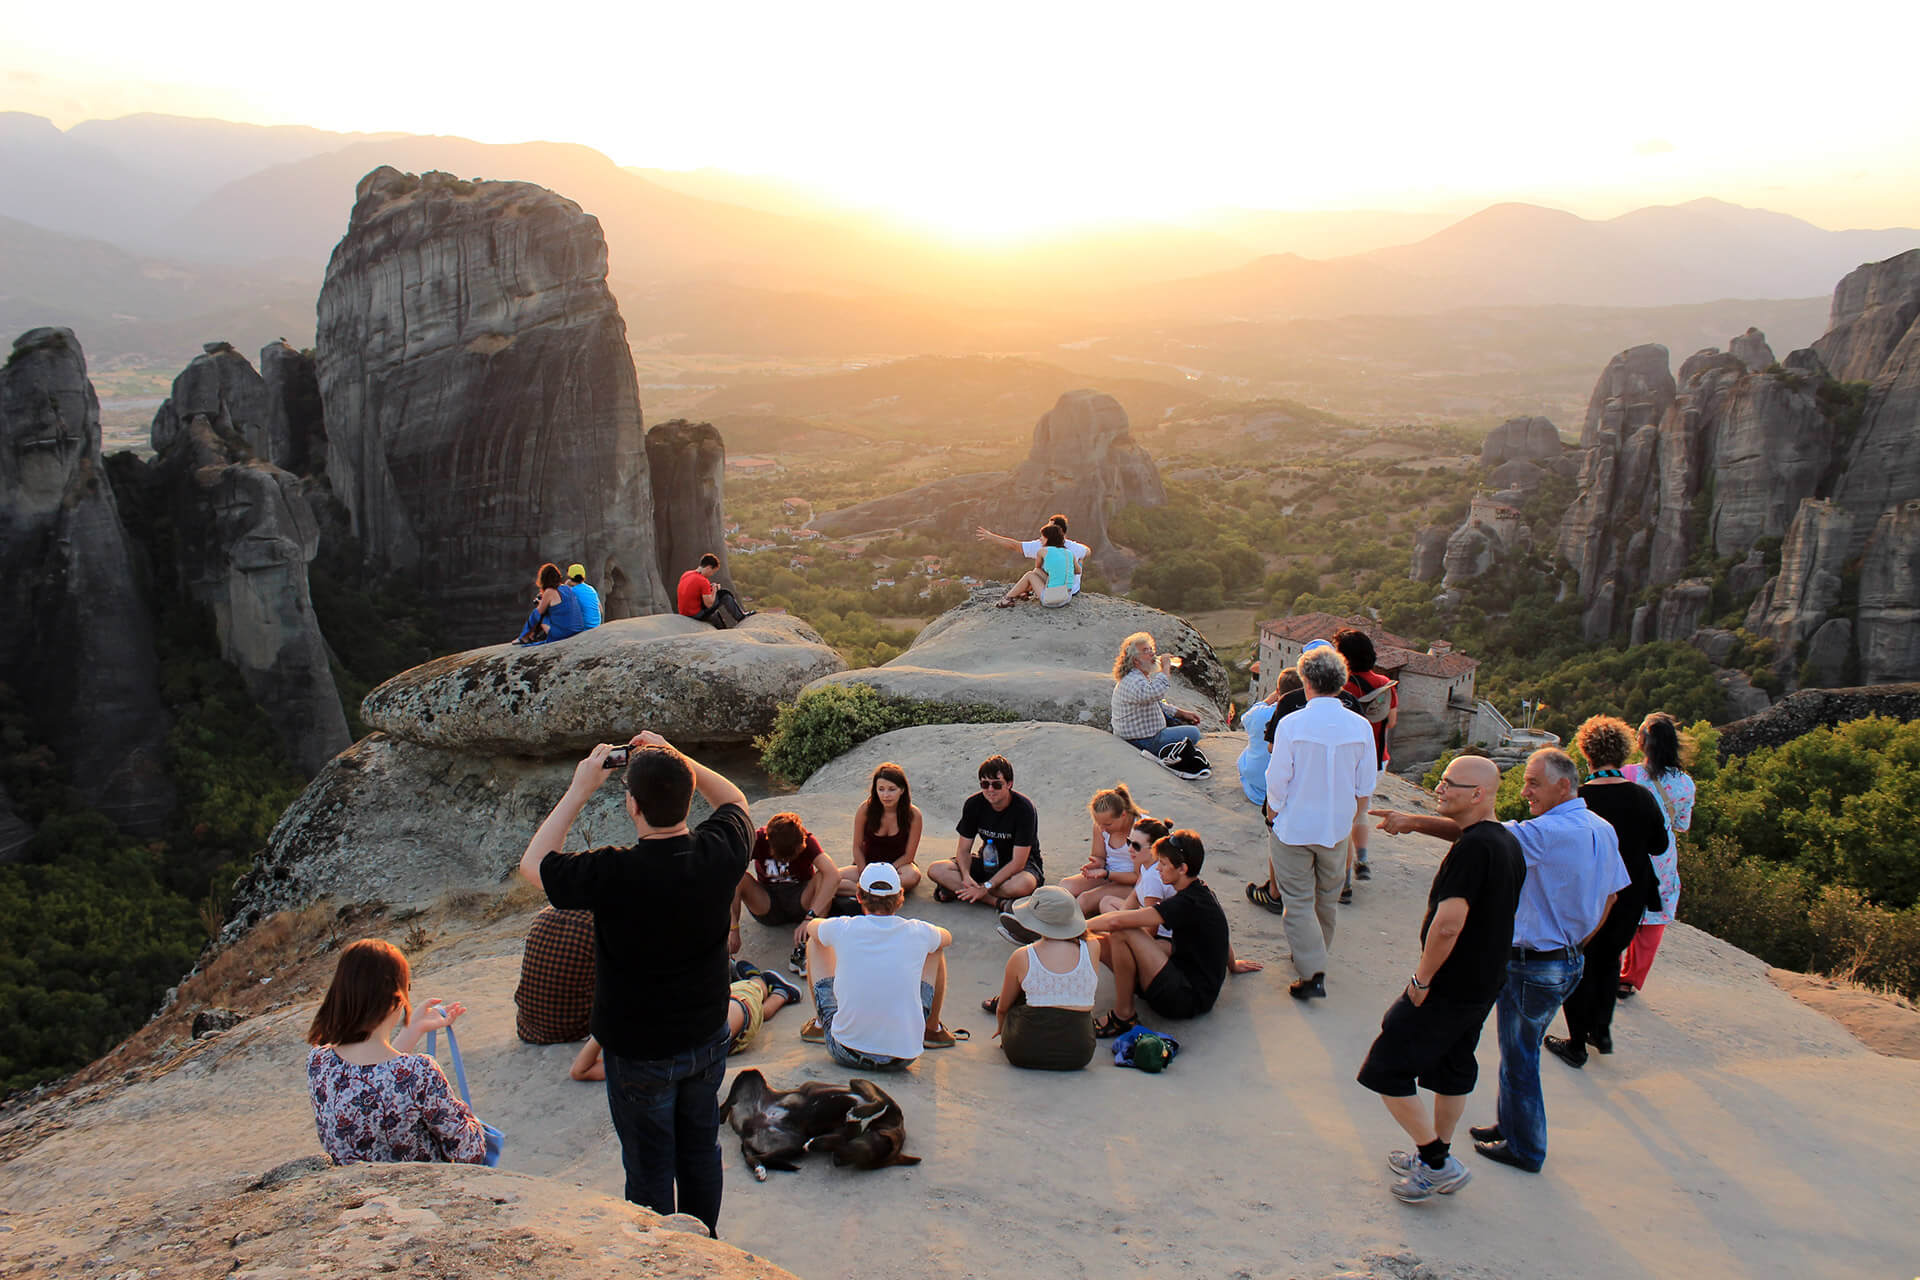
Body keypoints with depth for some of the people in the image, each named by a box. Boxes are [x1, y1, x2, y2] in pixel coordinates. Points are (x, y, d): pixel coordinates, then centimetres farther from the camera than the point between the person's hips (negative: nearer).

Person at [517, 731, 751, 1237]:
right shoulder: (718, 852, -18)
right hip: (708, 1038, 5)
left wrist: (579, 790, -9)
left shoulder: (613, 873, -30)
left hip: (641, 1051, -4)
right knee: (701, 1149, 23)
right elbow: (735, 800, 7)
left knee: (650, 1167, 14)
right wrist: (675, 759, 2)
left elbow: (533, 863, -10)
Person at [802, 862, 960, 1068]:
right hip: (903, 1057, 1)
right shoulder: (917, 933, -8)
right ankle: (933, 1030, 37)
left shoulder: (843, 929, -10)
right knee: (936, 951, 19)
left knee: (816, 942, 16)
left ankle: (819, 1024, 37)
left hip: (847, 1054, 0)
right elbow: (947, 937, 20)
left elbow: (810, 927, 17)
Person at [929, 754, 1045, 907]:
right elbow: (963, 849, -5)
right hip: (988, 860, 4)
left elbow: (1018, 862, -24)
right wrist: (966, 876, -26)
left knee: (1023, 884, -41)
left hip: (1022, 865, -4)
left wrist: (986, 887, -29)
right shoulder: (974, 804, -9)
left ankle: (955, 888, -26)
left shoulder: (1024, 808, -23)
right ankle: (997, 901, -27)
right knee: (936, 870, -18)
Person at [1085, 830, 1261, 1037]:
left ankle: (1123, 1017, -13)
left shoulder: (1188, 903, -22)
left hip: (1189, 1001, -9)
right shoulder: (1200, 891, 7)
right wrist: (1232, 966, 45)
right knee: (1101, 942, -3)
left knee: (1122, 934, -25)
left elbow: (1116, 921, -27)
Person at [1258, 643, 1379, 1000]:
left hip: (1294, 827, -4)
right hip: (1337, 829, 4)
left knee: (1299, 902, 5)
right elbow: (1365, 787, 0)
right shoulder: (1360, 727, -8)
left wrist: (1274, 815, 5)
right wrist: (1352, 821, 16)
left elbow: (1277, 782, -13)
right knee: (1326, 899, 21)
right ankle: (1317, 954, 39)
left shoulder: (1291, 724, -19)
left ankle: (1312, 974, -1)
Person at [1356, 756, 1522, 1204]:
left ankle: (1438, 1164, 7)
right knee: (1453, 1069, 22)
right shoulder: (1509, 842, 5)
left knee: (1387, 1071, 1)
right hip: (1484, 982, 10)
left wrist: (1422, 978, -17)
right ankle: (1436, 1156, 36)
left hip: (1448, 988, -10)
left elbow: (1447, 924, -29)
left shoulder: (1472, 847, -26)